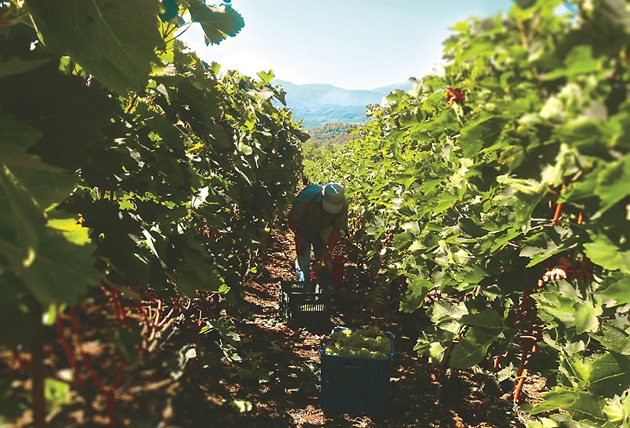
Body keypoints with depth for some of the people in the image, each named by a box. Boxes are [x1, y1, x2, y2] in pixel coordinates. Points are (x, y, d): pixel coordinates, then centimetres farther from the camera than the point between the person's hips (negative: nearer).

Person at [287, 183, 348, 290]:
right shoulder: (308, 197, -39)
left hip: (322, 232, 3)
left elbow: (337, 229, -18)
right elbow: (292, 220, -24)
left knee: (325, 261, 3)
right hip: (303, 231, -2)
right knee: (303, 259, -7)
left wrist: (329, 250, -25)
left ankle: (326, 289, 20)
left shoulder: (343, 204, -30)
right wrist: (299, 240, -24)